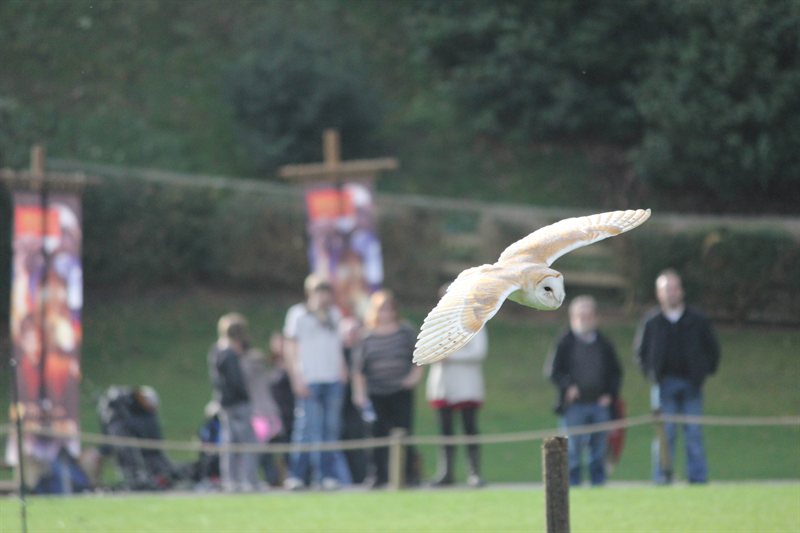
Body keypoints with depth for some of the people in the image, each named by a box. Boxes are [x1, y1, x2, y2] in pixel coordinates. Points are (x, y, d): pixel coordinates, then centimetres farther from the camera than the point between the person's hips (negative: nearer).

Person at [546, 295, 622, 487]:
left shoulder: (604, 344, 12)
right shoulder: (565, 343, 3)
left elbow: (616, 372, 15)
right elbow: (554, 370, 0)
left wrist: (610, 394, 2)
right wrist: (567, 386, -15)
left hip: (600, 404, 3)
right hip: (574, 405, -3)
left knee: (599, 448, 4)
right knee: (573, 448, -4)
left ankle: (598, 482, 11)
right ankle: (572, 483, 1)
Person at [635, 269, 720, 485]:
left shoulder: (698, 319, 4)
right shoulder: (651, 321, 4)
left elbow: (712, 348, 12)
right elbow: (639, 351, 13)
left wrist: (703, 372, 3)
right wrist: (652, 374, 3)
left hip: (691, 384, 0)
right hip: (664, 385, 0)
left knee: (694, 434, -1)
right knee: (664, 433, -3)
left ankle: (698, 477, 1)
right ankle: (662, 477, 1)